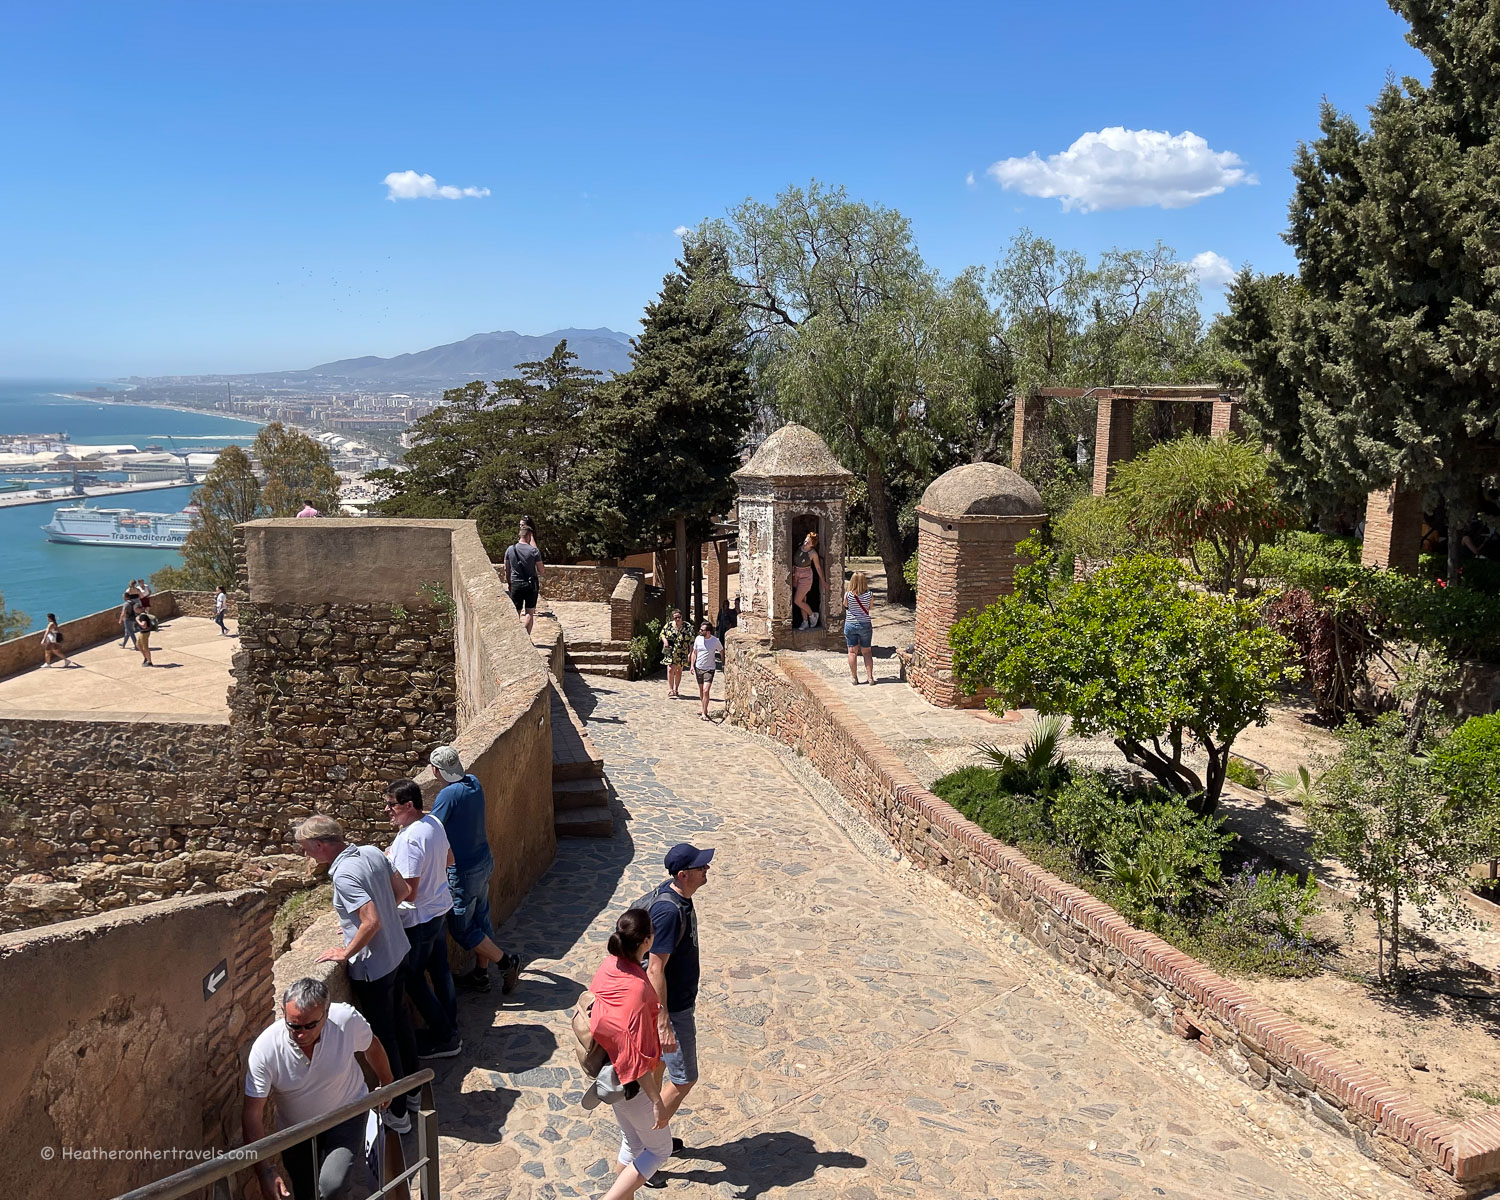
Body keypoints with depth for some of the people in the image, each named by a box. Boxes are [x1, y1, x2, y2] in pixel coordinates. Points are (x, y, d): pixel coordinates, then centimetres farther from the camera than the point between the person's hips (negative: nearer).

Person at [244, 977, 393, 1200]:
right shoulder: (265, 1049, -30)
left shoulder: (346, 1020, -29)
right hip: (296, 1128, 2)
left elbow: (371, 1046, -5)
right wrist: (265, 1171, -29)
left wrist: (386, 1082, 12)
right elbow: (252, 1114, -23)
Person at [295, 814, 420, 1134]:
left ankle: (397, 1113, 20)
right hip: (399, 952, 9)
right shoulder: (372, 852, -2)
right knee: (398, 1017, 25)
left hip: (373, 967, -9)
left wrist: (346, 953, -16)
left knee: (383, 1035, 6)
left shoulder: (344, 875, -26)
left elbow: (372, 922, -32)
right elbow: (402, 890, 8)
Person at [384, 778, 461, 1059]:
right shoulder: (433, 822, -1)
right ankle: (450, 1029, 34)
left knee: (413, 978, 8)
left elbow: (408, 892, -27)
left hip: (419, 919, -9)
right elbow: (448, 860, 14)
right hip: (440, 909, 9)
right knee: (439, 970, 20)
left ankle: (444, 1039, 17)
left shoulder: (409, 840, -29)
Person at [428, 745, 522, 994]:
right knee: (480, 919, 18)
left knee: (461, 928, 6)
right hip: (484, 862, 8)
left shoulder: (448, 795, -23)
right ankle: (481, 974, 30)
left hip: (464, 871, -8)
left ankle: (506, 961, 6)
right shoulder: (474, 783, -1)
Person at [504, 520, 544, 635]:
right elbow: (540, 570, -6)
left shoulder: (510, 550, -3)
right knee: (529, 612, 6)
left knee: (516, 612, 10)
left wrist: (508, 582, 20)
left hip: (516, 584, 2)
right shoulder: (534, 551, -12)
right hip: (531, 584, -2)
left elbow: (507, 569, 7)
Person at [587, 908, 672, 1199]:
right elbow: (639, 1058, -28)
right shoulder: (637, 989, -33)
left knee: (632, 1143, 26)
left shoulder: (608, 966, -9)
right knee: (660, 1148, 13)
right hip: (630, 1084, -8)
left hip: (609, 1075, 8)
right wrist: (657, 1102, -18)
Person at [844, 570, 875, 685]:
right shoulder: (868, 595, -12)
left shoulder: (847, 595, -13)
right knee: (867, 651, 12)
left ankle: (854, 677, 11)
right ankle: (870, 677, 9)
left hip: (850, 625, -1)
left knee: (852, 652, 8)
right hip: (865, 625, 1)